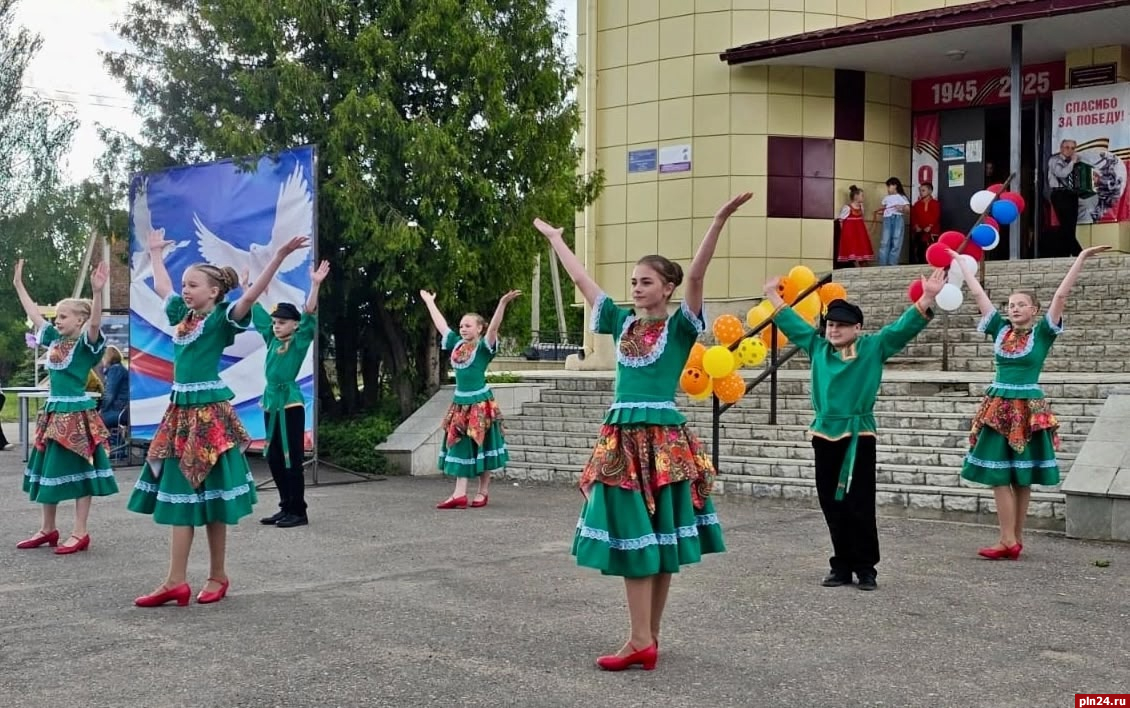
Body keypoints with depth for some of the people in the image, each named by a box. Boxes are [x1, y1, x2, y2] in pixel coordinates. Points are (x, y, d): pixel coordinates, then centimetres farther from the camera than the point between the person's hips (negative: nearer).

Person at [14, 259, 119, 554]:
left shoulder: (86, 343, -9)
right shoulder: (54, 340, 11)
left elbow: (95, 322, -28)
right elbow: (34, 315, 19)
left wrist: (96, 291, -42)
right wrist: (18, 283, 22)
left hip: (77, 413, -8)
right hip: (53, 412, 8)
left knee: (79, 472, -1)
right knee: (46, 470, 13)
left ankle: (80, 534, 4)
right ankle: (47, 529, 24)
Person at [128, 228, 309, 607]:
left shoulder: (221, 319, -7)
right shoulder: (182, 314, 12)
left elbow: (251, 295, -22)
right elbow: (161, 286, 30)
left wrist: (280, 255, -31)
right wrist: (156, 252, 41)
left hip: (209, 410, -7)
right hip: (180, 408, 7)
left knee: (209, 496, 0)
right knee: (179, 494, 3)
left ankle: (217, 576, 11)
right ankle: (176, 581, 3)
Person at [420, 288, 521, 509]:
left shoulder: (484, 347, -6)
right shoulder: (456, 344, 10)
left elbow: (493, 327, -22)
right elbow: (440, 324, 19)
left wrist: (502, 304, -36)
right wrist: (429, 302, 27)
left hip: (480, 402, -6)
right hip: (460, 402, 6)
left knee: (481, 447, 1)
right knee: (459, 446, 3)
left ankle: (483, 492, 10)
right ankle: (459, 494, 3)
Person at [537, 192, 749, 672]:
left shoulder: (679, 327, -2)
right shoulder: (622, 322, 12)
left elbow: (695, 275, -16)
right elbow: (580, 278, 18)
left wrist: (720, 220, -28)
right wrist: (553, 237, 24)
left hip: (663, 438, -5)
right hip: (622, 437, 5)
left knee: (659, 539, -2)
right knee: (632, 537, 3)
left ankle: (643, 641, 0)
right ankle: (646, 639, 7)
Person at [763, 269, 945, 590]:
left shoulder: (873, 347, 1)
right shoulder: (818, 347, 11)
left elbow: (903, 327, -5)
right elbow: (793, 324, 24)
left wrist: (927, 298, -18)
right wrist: (773, 295, 29)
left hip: (858, 435, -4)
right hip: (825, 434, 4)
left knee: (859, 504, -3)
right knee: (831, 504, 7)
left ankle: (866, 567, 6)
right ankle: (842, 565, 16)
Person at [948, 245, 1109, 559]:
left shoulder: (1042, 333, -1)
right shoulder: (1000, 329, 7)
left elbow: (1061, 295, -9)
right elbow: (977, 292, 11)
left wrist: (1081, 259, -14)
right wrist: (960, 260, 14)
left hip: (1028, 410, -3)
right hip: (998, 408, 3)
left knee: (1022, 477, 0)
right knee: (999, 474, 0)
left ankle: (1011, 540, 2)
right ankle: (1012, 539, 4)